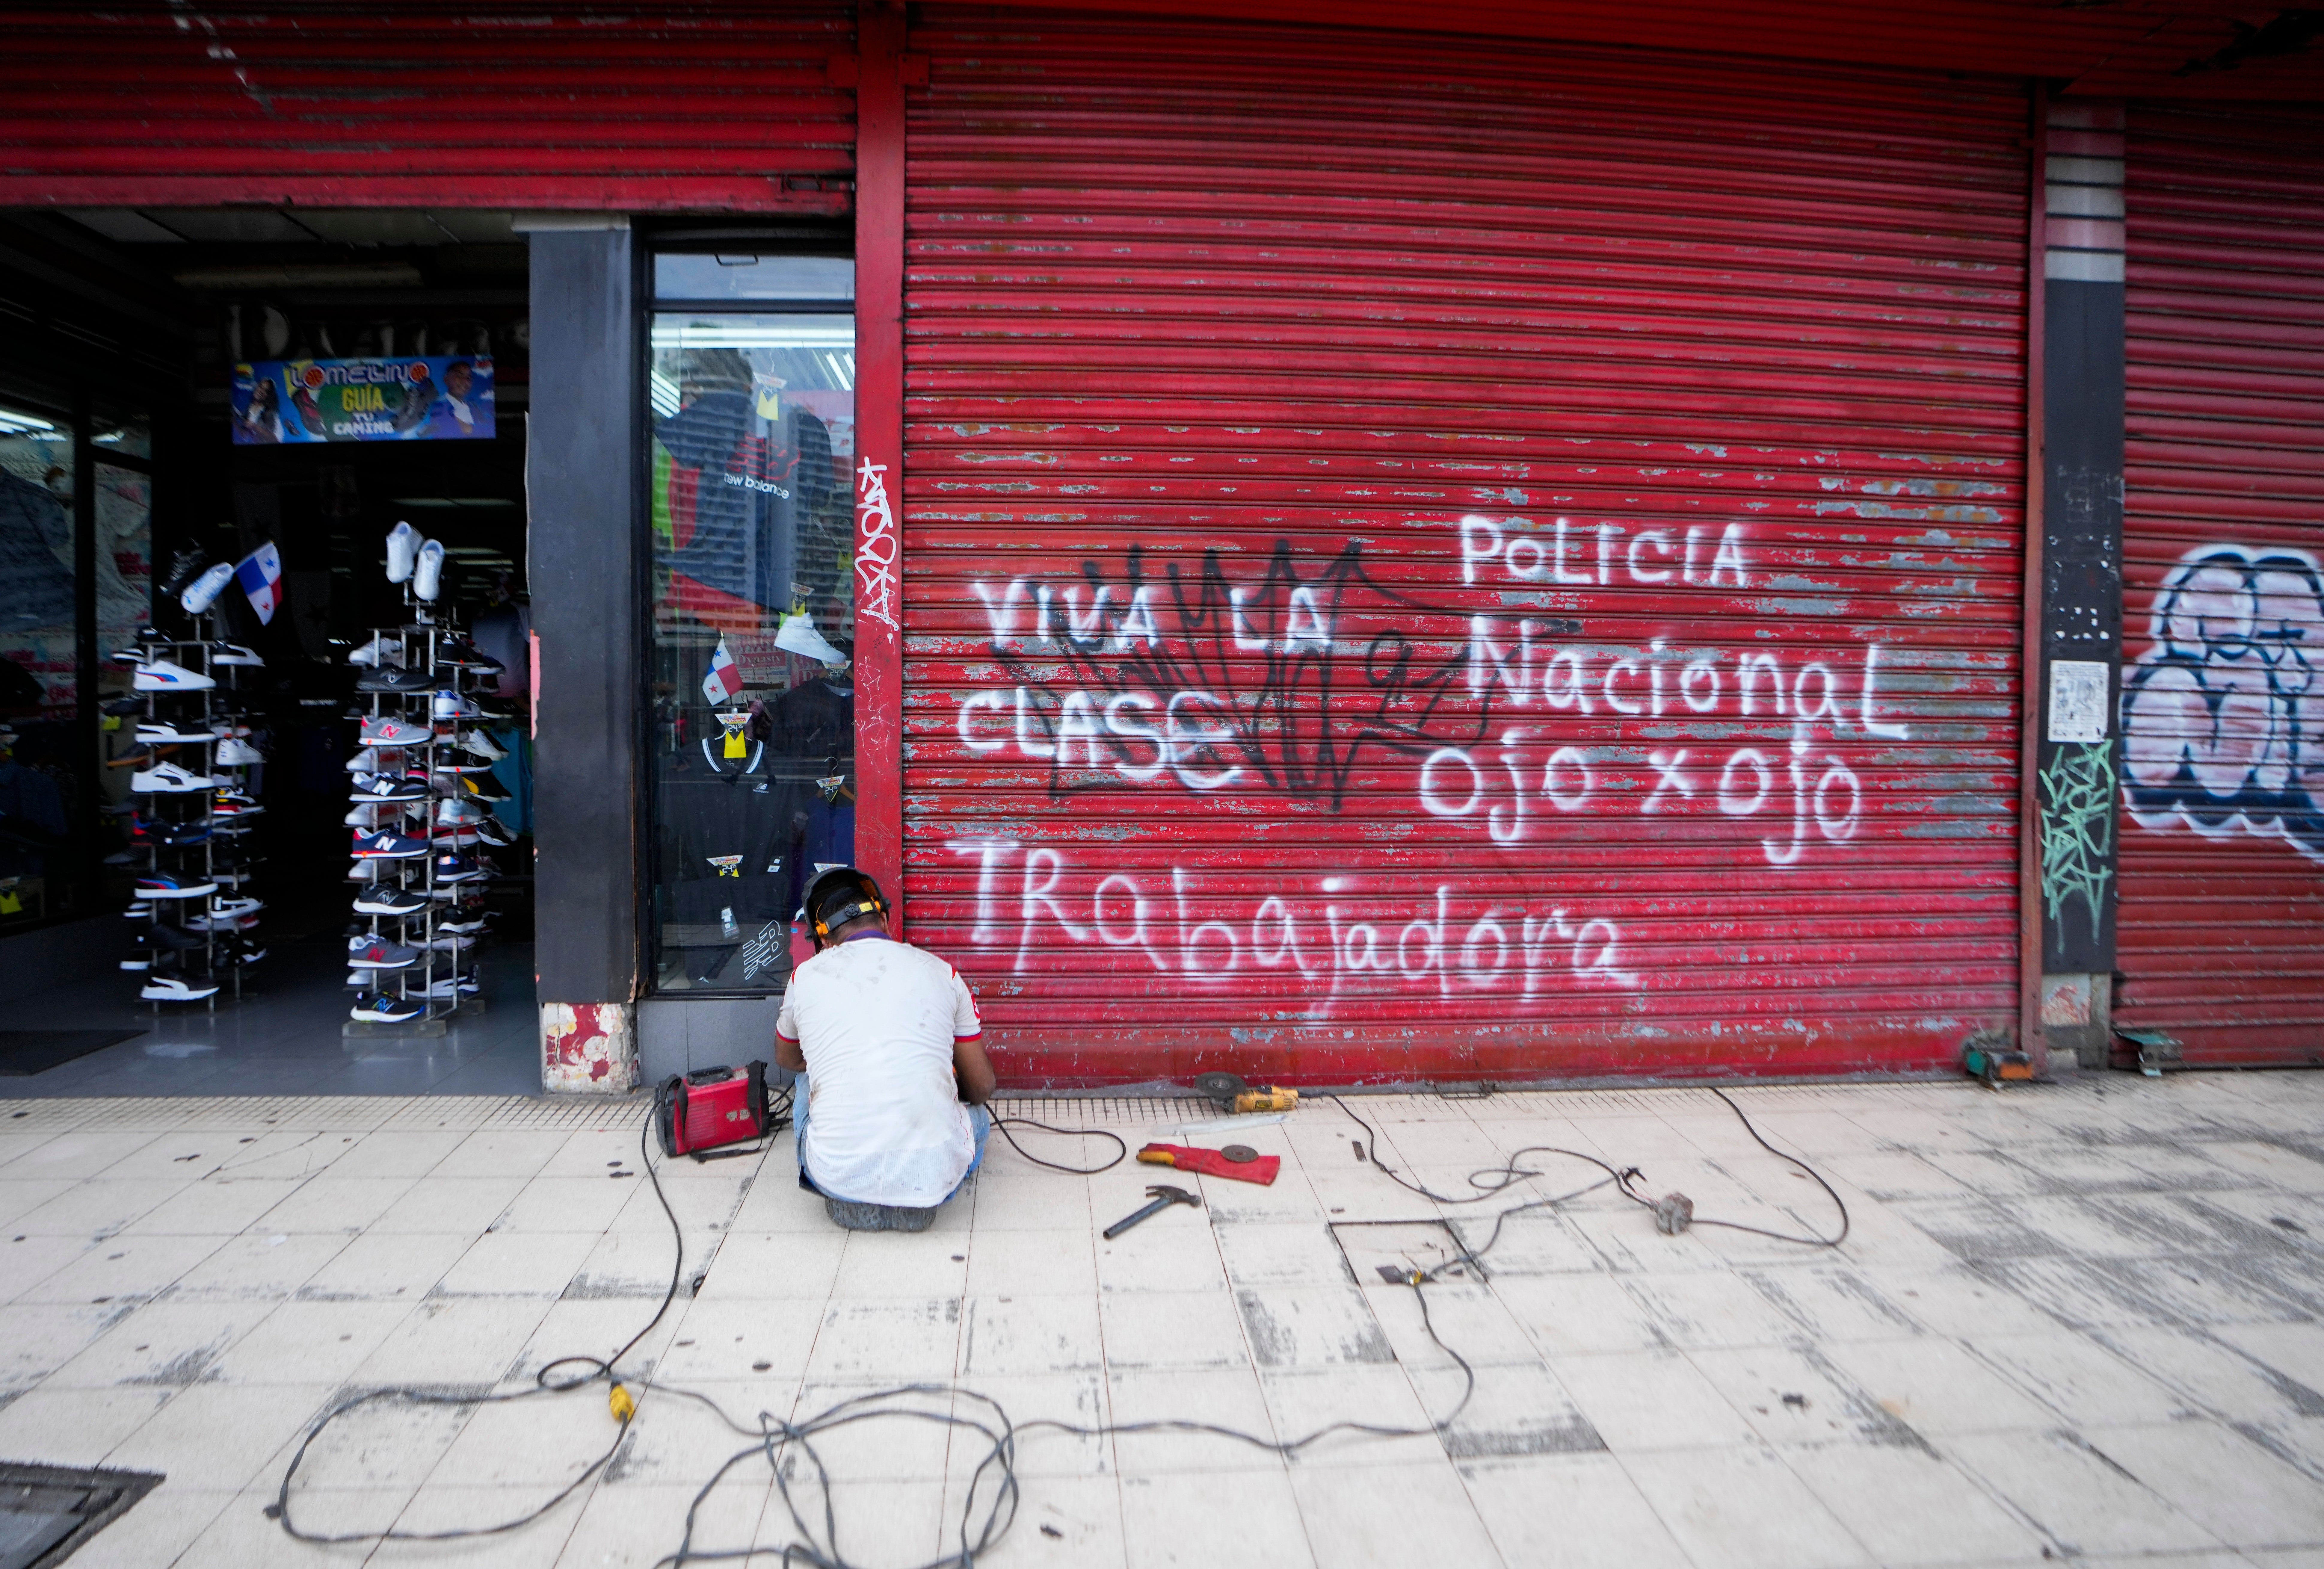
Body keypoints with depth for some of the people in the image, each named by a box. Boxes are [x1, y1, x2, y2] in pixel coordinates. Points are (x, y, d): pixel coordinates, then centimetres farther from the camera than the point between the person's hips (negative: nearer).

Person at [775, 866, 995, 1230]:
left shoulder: (805, 977, 7)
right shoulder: (940, 971, 7)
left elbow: (787, 1058, 30)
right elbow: (982, 1086, 14)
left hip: (838, 1175, 0)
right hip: (932, 1176, 0)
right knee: (975, 1110, 34)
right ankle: (916, 1199, 11)